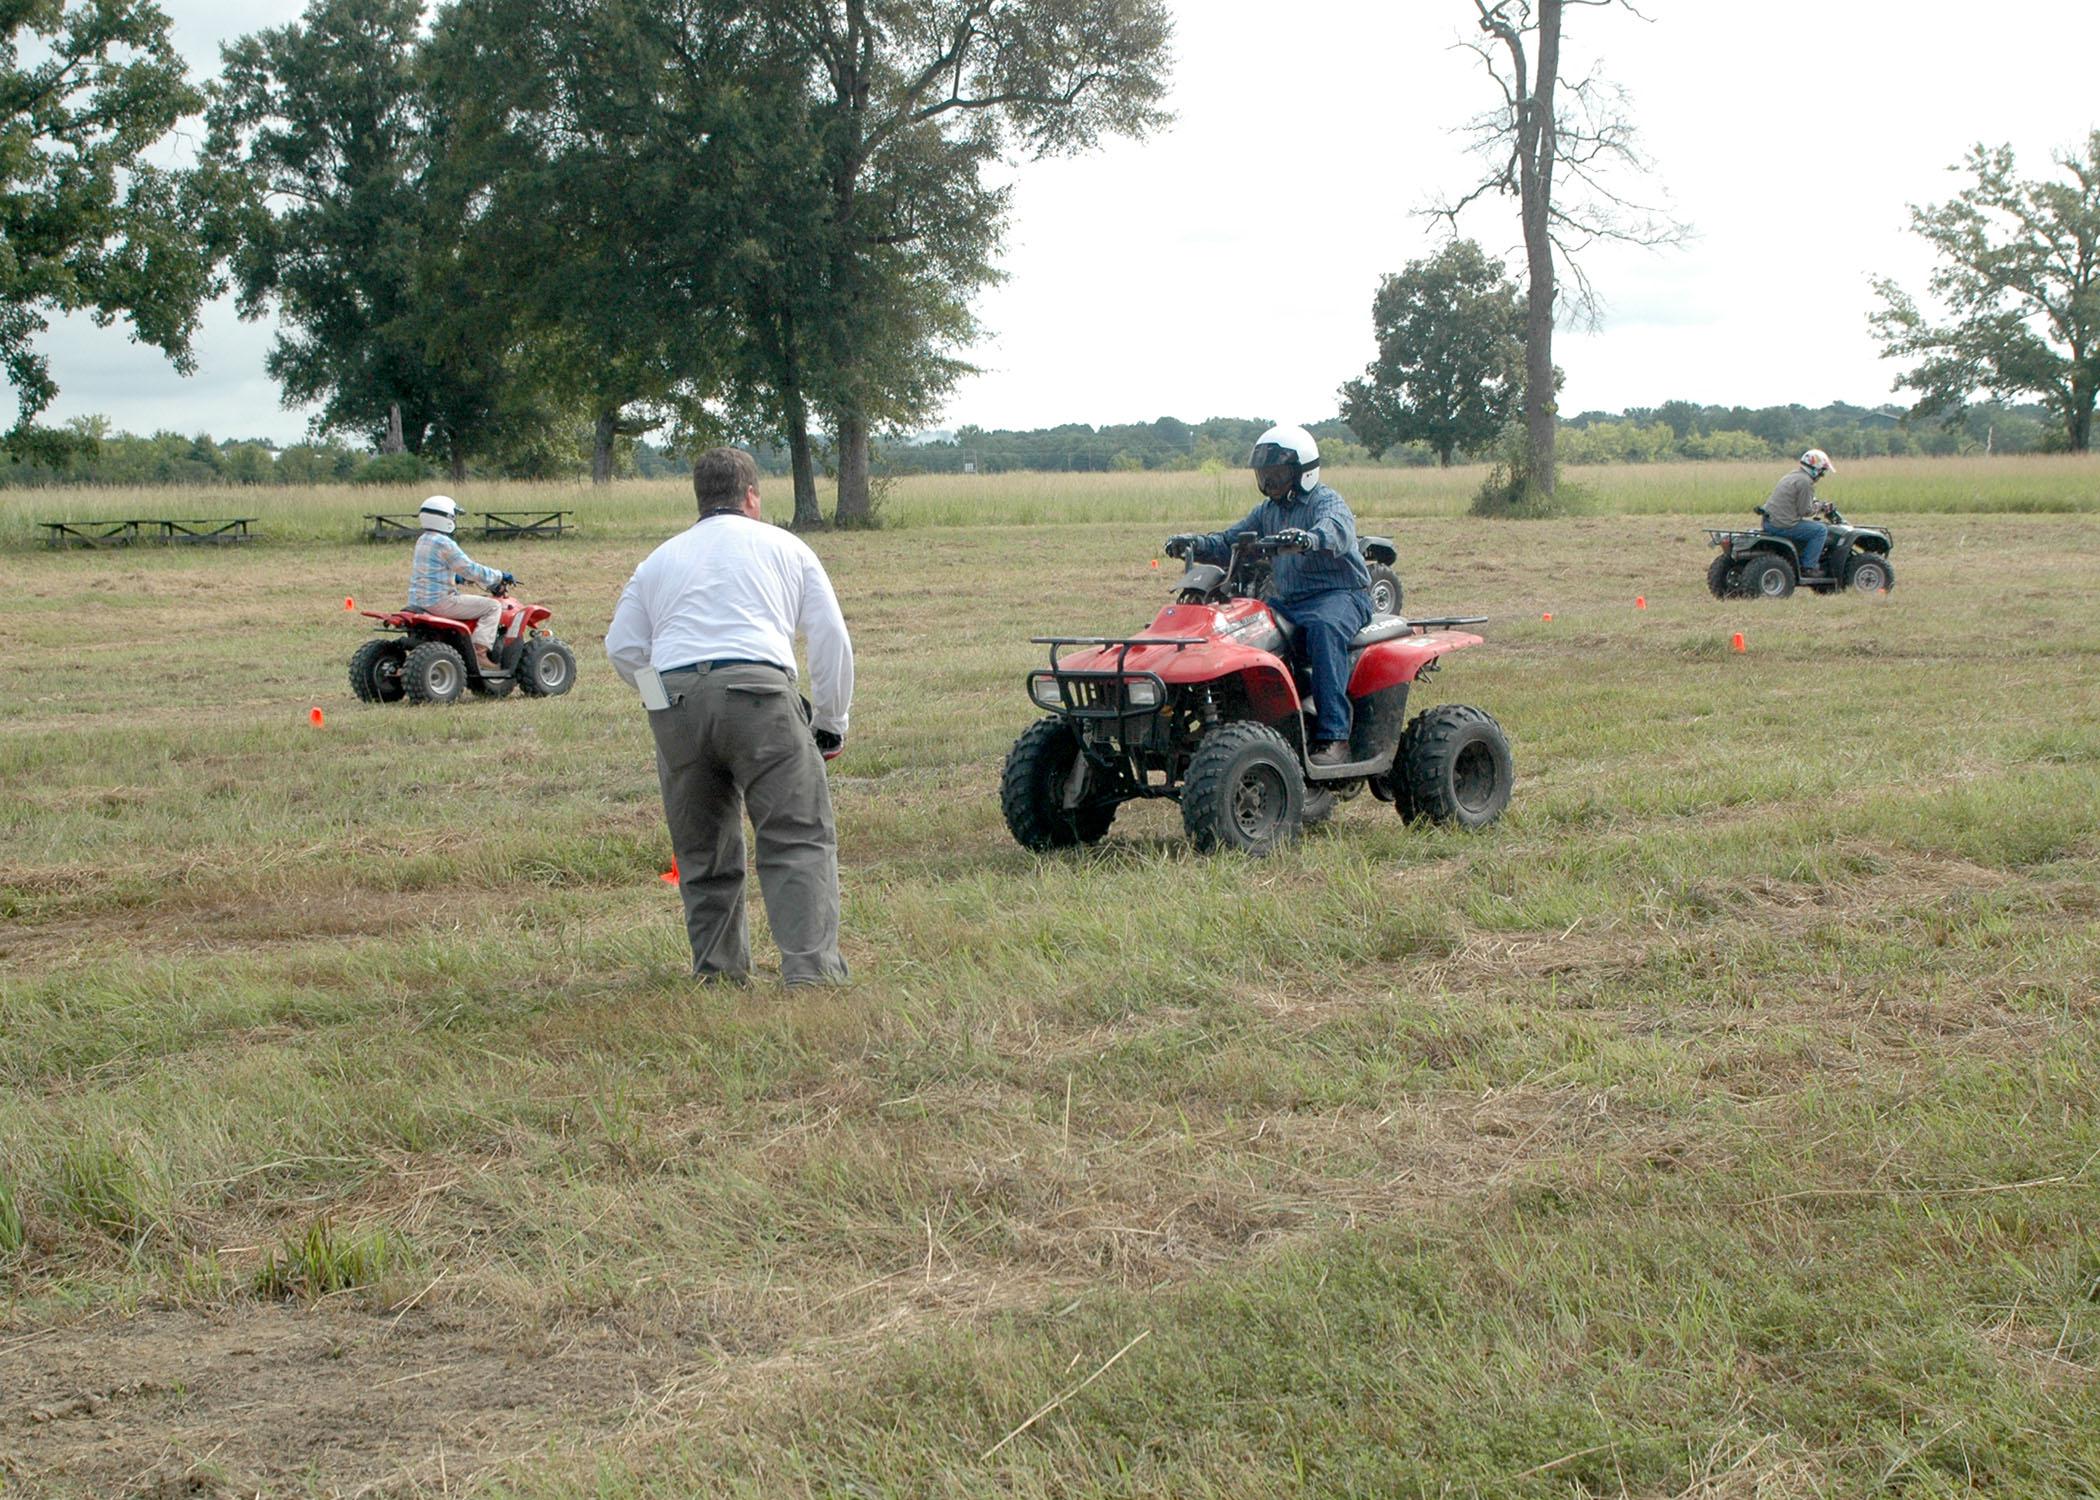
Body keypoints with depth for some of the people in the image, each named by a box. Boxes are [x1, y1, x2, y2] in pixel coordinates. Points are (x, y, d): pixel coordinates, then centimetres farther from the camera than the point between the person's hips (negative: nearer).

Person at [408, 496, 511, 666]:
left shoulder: (422, 541, 12)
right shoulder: (444, 544, -16)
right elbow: (470, 570, -14)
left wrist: (456, 579, 40)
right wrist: (500, 576, -2)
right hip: (439, 602, -10)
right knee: (492, 606, -5)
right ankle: (480, 650, -15)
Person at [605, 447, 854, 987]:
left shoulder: (658, 560, 24)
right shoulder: (783, 546, 18)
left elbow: (622, 649, 18)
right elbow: (832, 639, 13)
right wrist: (831, 723, 21)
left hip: (673, 702, 3)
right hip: (758, 693, -3)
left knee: (703, 853, 14)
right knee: (800, 840, -3)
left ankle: (718, 975, 15)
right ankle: (811, 970, -14)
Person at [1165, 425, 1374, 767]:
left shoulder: (1328, 503, -6)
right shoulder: (1268, 511, 18)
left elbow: (1336, 531, -30)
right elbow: (1229, 542, 12)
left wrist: (1307, 539, -53)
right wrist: (1194, 544, -10)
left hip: (1340, 595, -7)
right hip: (1287, 599, 7)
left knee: (1324, 627, -39)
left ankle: (1333, 737, -43)